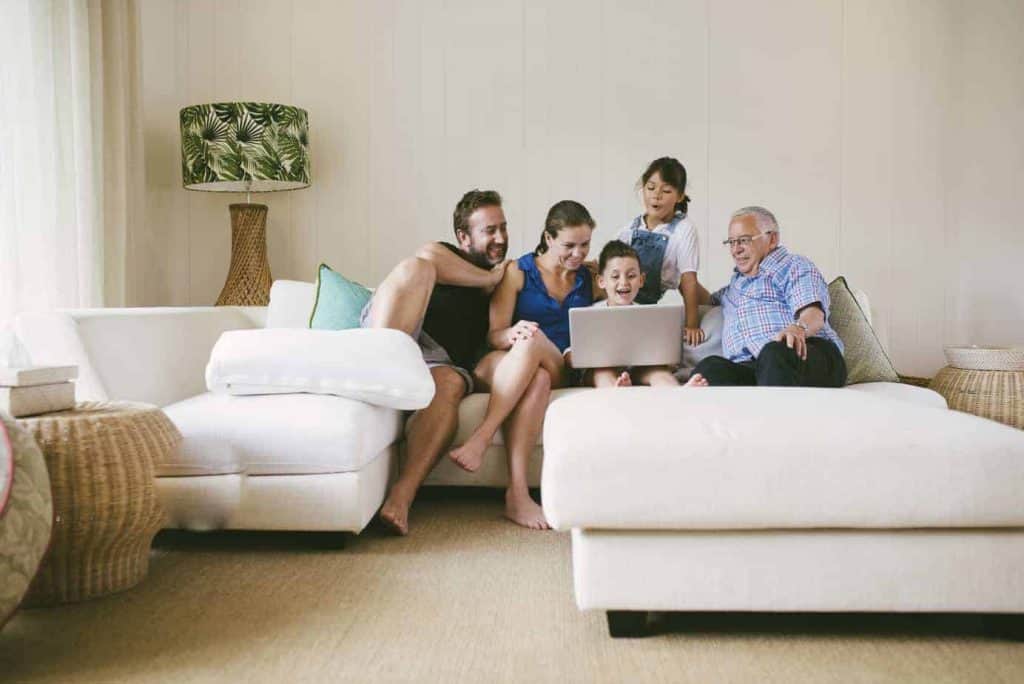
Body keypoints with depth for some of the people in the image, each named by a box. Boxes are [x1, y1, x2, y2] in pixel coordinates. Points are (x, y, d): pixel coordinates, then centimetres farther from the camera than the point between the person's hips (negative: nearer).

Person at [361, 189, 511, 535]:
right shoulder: (443, 253, 16)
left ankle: (401, 497, -48)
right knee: (415, 267, -25)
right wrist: (490, 278, 0)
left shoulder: (508, 280, 28)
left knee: (449, 385, -36)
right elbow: (428, 257, -10)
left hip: (441, 362, 2)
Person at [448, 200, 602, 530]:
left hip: (560, 371, 2)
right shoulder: (518, 272, 8)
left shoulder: (590, 280, 18)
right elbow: (494, 335, 0)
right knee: (536, 378, -40)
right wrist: (513, 333, -26)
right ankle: (517, 495, -47)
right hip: (500, 366, -1)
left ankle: (481, 439, -42)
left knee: (533, 341, -36)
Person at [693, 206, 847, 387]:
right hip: (748, 368, 5)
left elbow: (814, 313, -5)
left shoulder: (794, 265, 14)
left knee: (776, 352, -43)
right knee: (710, 368, -32)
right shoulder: (736, 283, 38)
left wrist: (798, 329, -29)